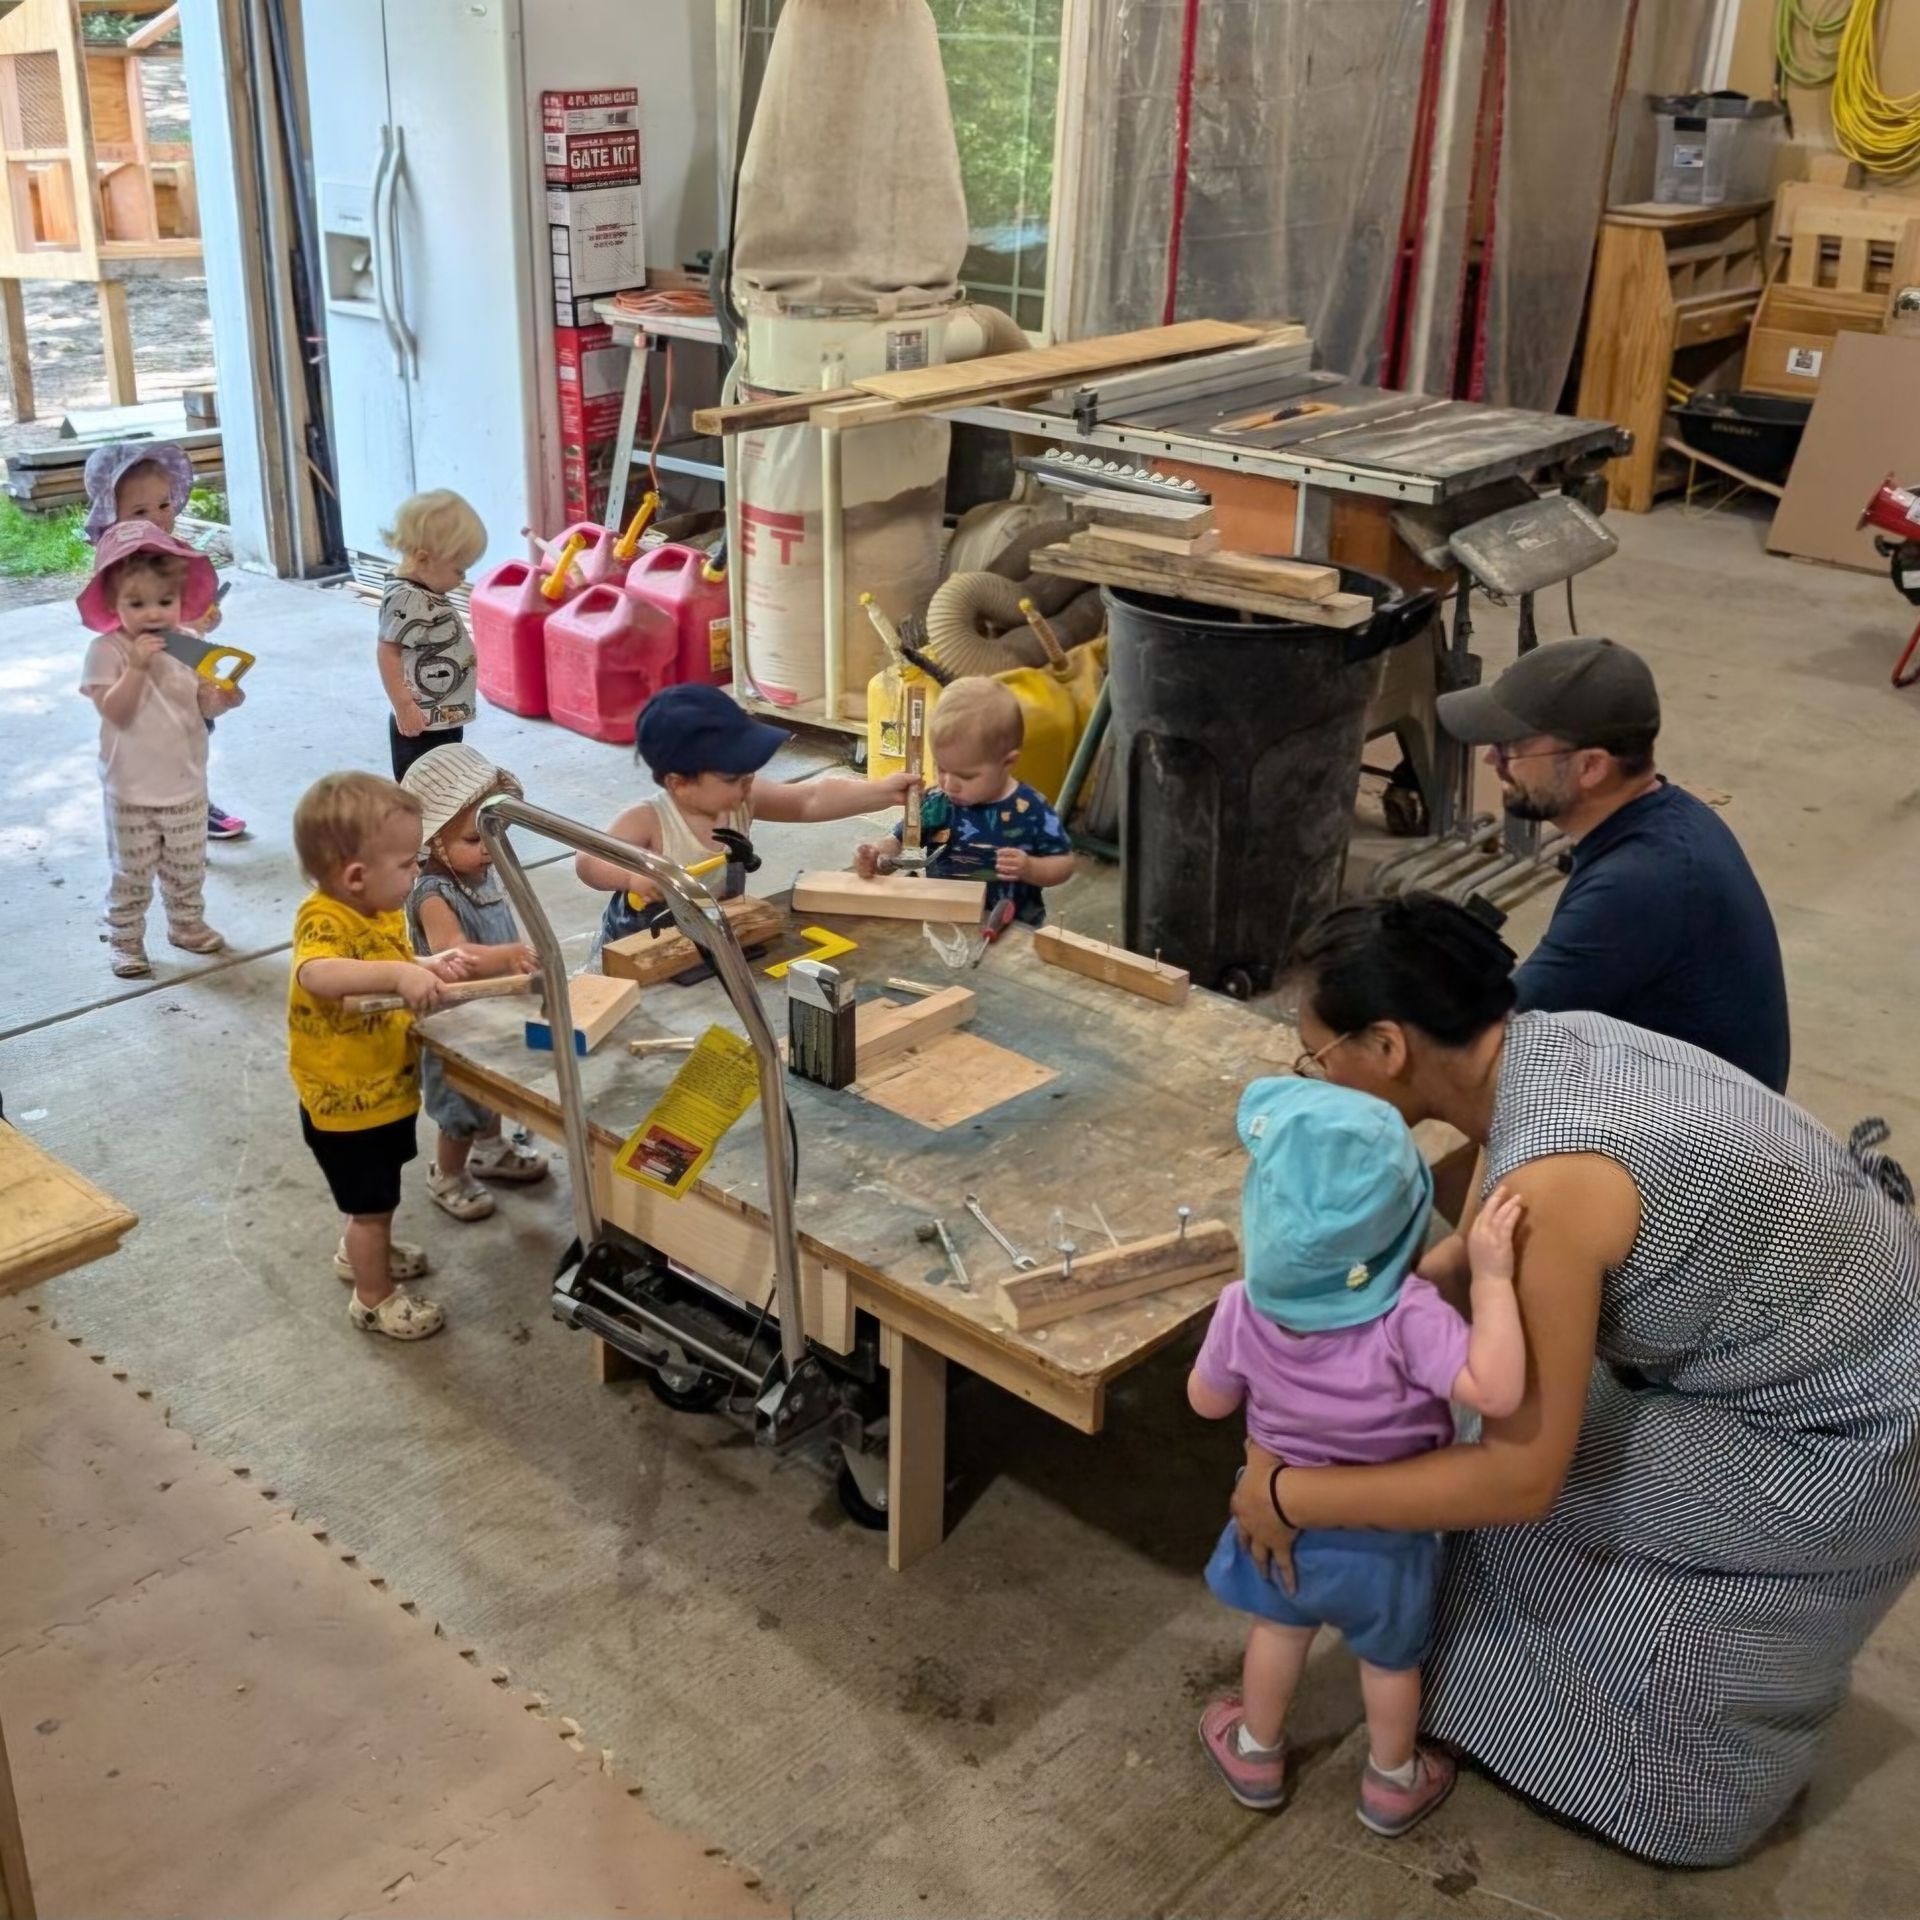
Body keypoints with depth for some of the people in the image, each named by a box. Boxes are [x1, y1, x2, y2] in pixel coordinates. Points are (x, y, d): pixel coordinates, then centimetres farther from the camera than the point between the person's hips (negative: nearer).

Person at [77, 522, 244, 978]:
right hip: (132, 788, -4)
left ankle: (187, 923, 36)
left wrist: (222, 698, -21)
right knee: (132, 871, 7)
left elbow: (202, 704, 2)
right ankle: (125, 939, 20)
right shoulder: (107, 651, -14)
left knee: (188, 866, 17)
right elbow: (114, 711, -22)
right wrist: (137, 665, -31)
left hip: (186, 782, 4)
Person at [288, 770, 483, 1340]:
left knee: (379, 1193, 29)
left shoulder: (384, 912, -2)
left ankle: (361, 1251, 54)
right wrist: (399, 974, -61)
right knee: (372, 1202, 9)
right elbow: (316, 974, -53)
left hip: (387, 1089, 9)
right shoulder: (325, 920, -30)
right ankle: (375, 1299, 28)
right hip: (347, 1102, -9)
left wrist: (433, 968, -4)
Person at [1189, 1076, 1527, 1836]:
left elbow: (1207, 1402, -9)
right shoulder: (1408, 1319, -38)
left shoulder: (1245, 1309, -25)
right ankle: (1392, 1784, 49)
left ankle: (1257, 1755, 52)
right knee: (1390, 1659, 26)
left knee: (1279, 1630, 31)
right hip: (1385, 1535, -2)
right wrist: (1492, 1279, -45)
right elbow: (1495, 1392, -47)